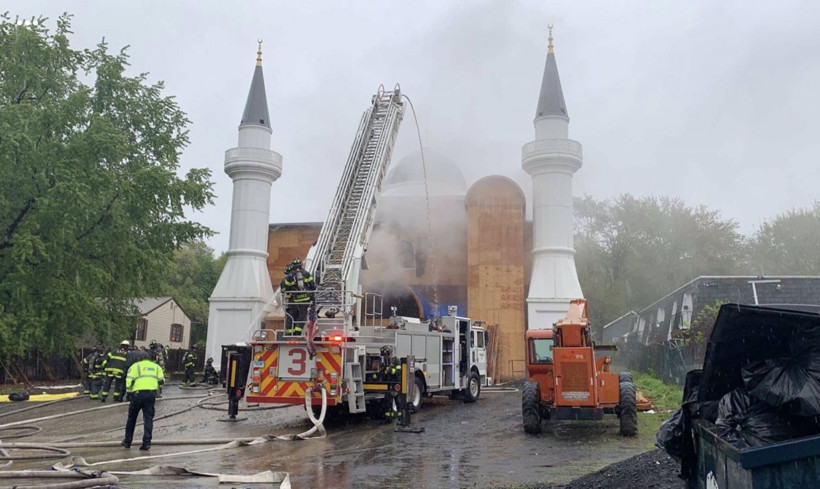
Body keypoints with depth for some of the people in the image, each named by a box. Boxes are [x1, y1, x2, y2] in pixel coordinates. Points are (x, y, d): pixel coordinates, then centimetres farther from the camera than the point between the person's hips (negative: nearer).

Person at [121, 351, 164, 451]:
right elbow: (161, 381, 11)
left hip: (138, 393, -1)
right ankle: (147, 442, -5)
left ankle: (127, 442, 24)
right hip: (151, 394, 1)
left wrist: (129, 392, 8)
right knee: (148, 418, 4)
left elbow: (129, 380, -3)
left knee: (131, 418, 15)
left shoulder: (135, 366, 9)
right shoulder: (156, 366, 18)